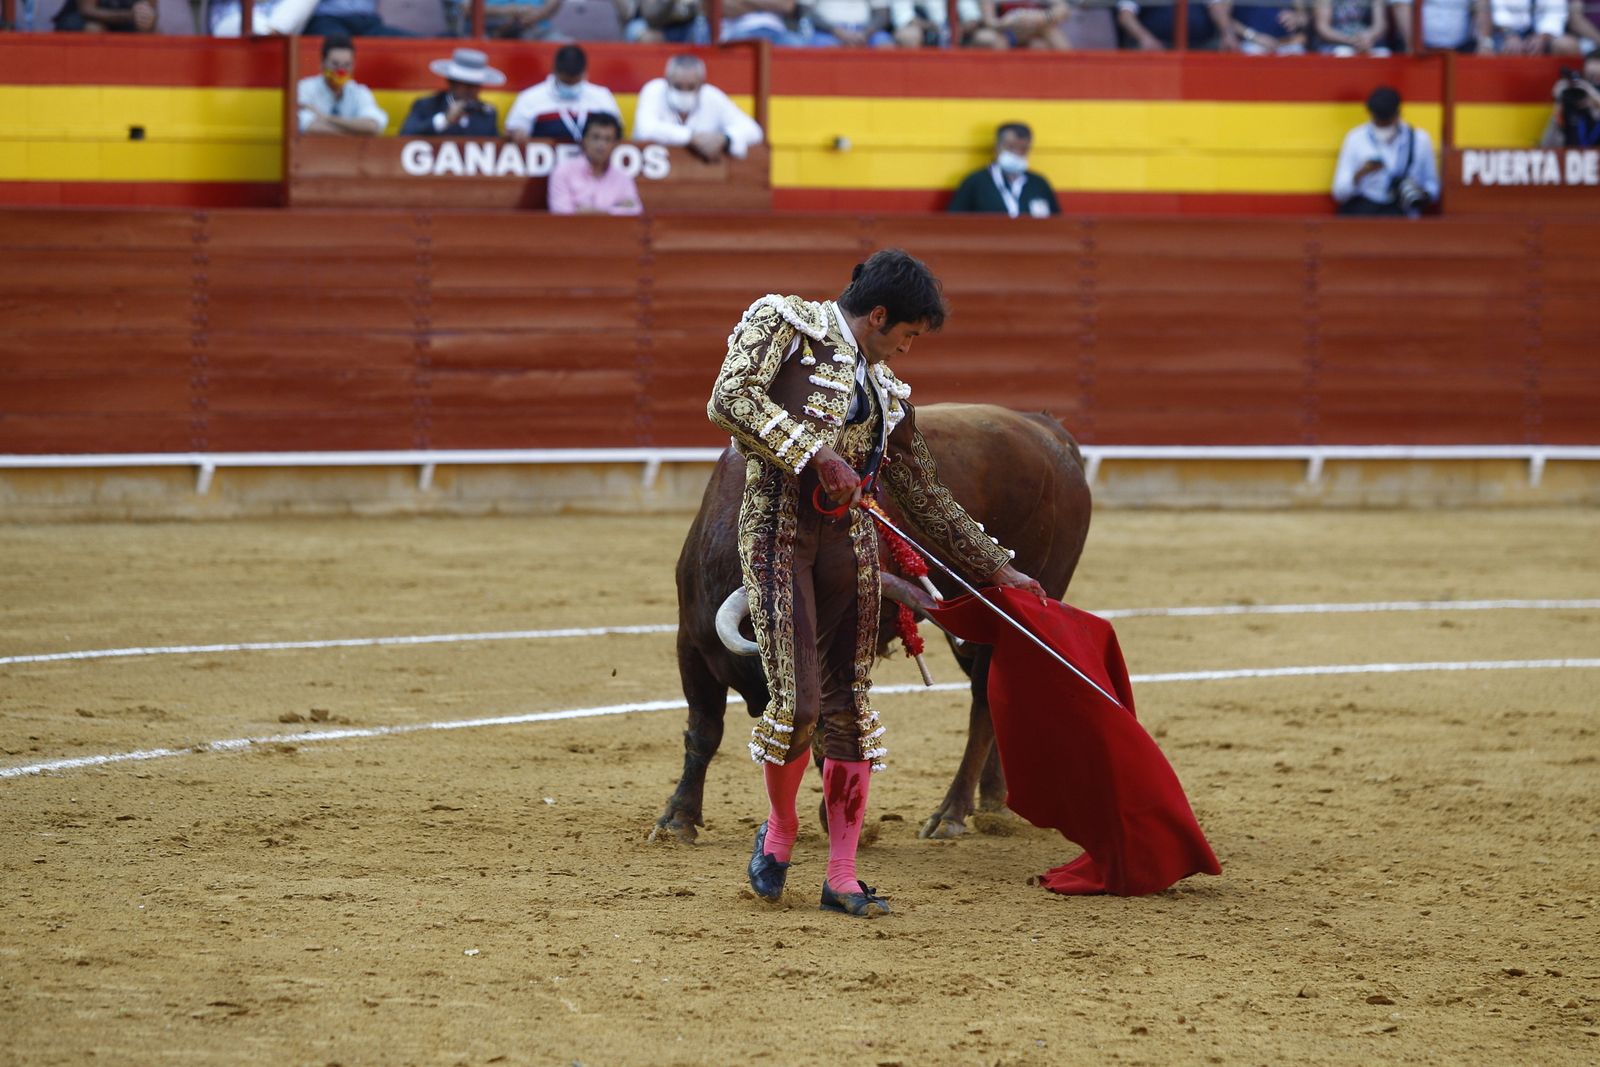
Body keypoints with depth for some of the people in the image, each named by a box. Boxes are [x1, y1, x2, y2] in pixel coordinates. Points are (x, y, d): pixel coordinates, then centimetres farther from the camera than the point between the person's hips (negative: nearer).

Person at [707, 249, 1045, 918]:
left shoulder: (887, 393, 20)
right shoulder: (782, 323, 3)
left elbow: (926, 498, 27)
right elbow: (731, 399, -13)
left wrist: (995, 568, 28)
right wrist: (818, 456, -16)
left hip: (849, 542, 6)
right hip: (778, 529, -6)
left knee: (849, 708, 3)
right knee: (798, 702, -12)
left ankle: (842, 878, 10)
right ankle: (780, 829, 16)